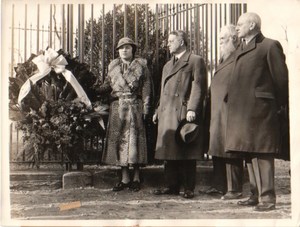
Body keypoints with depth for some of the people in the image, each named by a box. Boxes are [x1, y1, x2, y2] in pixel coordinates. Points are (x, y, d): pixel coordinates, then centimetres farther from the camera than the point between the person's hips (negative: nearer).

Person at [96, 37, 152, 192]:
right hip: (117, 108, 3)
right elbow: (107, 85, 12)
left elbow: (146, 88, 1)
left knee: (134, 140, -4)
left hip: (135, 107, -3)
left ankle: (136, 178, 5)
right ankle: (125, 179, 8)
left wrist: (145, 108, -7)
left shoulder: (141, 65, 6)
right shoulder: (113, 66, 14)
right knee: (119, 140, 1)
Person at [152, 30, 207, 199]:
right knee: (169, 152, 8)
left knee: (187, 153, -4)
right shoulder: (167, 65, 26)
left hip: (184, 114, -7)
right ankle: (172, 186, 14)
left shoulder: (196, 61, 1)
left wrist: (192, 109, -19)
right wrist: (158, 111, 19)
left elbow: (199, 87, -9)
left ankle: (189, 188, 2)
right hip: (167, 115, 7)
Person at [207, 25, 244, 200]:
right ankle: (220, 185, 24)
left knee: (230, 151, -4)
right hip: (217, 112, 10)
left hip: (230, 111, -9)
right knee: (218, 149, 14)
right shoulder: (224, 59, 20)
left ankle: (235, 189, 3)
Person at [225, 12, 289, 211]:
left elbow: (281, 78, -6)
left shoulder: (270, 46, -5)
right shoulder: (241, 50, 21)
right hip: (242, 111, 8)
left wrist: (280, 105, -2)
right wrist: (231, 98, 12)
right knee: (249, 154, 11)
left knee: (262, 154, -7)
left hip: (260, 110, -8)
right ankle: (256, 195, 20)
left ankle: (267, 198, -2)